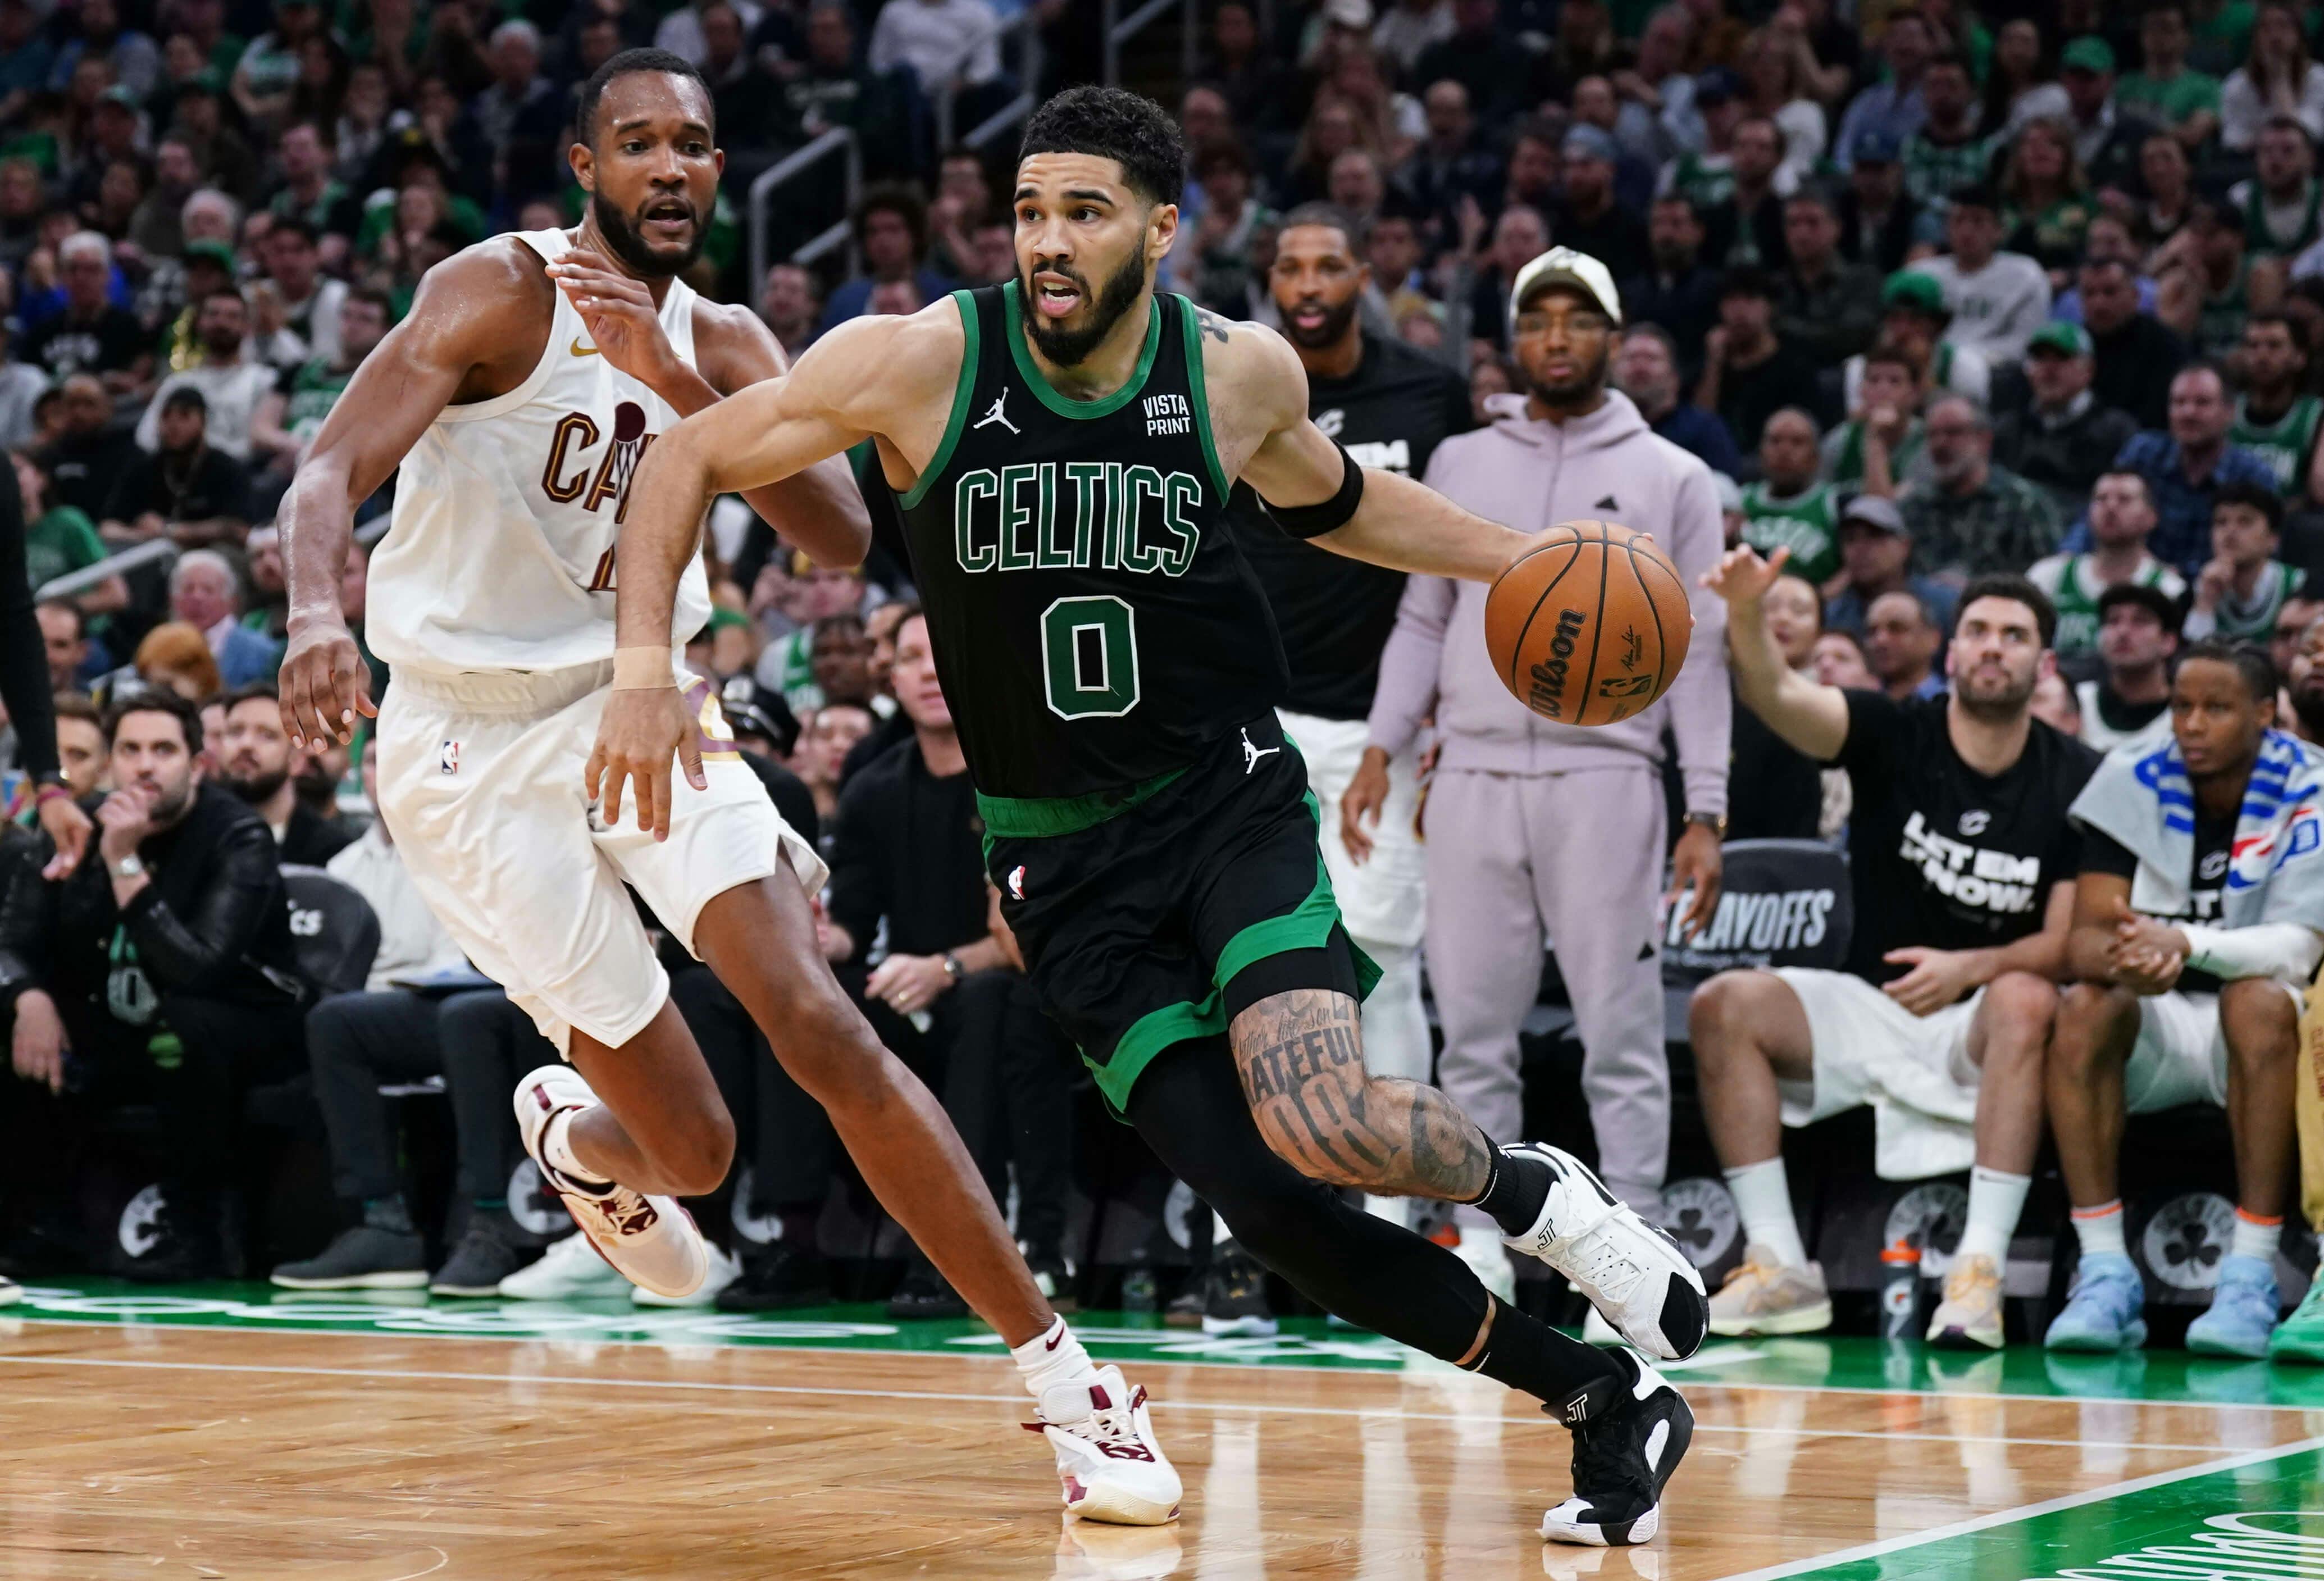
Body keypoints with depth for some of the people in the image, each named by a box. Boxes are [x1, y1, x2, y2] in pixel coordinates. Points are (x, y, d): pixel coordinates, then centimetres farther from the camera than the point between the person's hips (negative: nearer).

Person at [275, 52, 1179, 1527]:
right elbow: (327, 478, -23)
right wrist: (317, 614, -45)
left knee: (820, 1025, -16)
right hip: (477, 745, -4)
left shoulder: (721, 345, 5)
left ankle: (1065, 1374, -13)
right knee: (694, 1152, -3)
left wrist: (672, 380, -25)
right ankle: (571, 1131, 36)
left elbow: (843, 533, -11)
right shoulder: (503, 293, -12)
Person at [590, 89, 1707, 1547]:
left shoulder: (1240, 373, -5)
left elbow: (1333, 502, 18)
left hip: (1232, 799, 0)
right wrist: (646, 667, -13)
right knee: (1269, 1204, -12)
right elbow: (691, 462, -2)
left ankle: (1528, 1191, 7)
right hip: (1061, 852, 0)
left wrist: (1522, 560, 8)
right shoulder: (923, 363, -12)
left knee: (1319, 1122, -28)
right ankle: (1607, 1403, 5)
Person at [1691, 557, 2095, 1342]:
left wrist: (1969, 967, -24)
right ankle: (1780, 1269, -22)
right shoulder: (1896, 735, -3)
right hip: (1868, 1005, 2)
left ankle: (1980, 1271, -37)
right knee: (1723, 1006, -23)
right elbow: (1778, 697, -22)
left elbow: (2067, 946, -5)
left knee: (2026, 1000, -36)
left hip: (1979, 1021, -2)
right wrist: (1747, 613, -43)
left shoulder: (2074, 782, -4)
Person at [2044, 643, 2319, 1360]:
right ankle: (2105, 1274, -29)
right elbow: (2084, 937, -9)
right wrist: (2120, 958, -35)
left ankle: (2251, 1277, -35)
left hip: (2253, 1031, -2)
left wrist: (2187, 943, -38)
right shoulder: (2132, 786, -3)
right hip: (2157, 1030, 2)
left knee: (2259, 1000, -35)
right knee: (2084, 1007, -29)